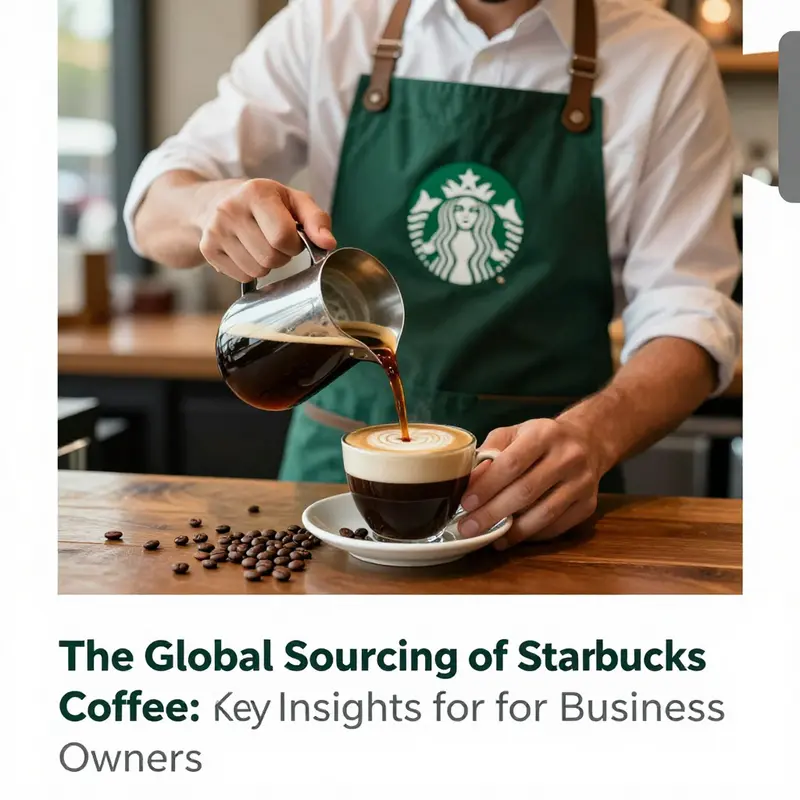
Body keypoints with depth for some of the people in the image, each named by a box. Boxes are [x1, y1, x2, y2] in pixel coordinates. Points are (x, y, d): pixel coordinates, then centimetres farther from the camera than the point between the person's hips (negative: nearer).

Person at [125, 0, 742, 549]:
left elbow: (686, 310, -5)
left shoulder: (667, 62, -1)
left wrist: (590, 436, -26)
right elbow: (155, 214, 3)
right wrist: (214, 204, -22)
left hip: (538, 487, -1)